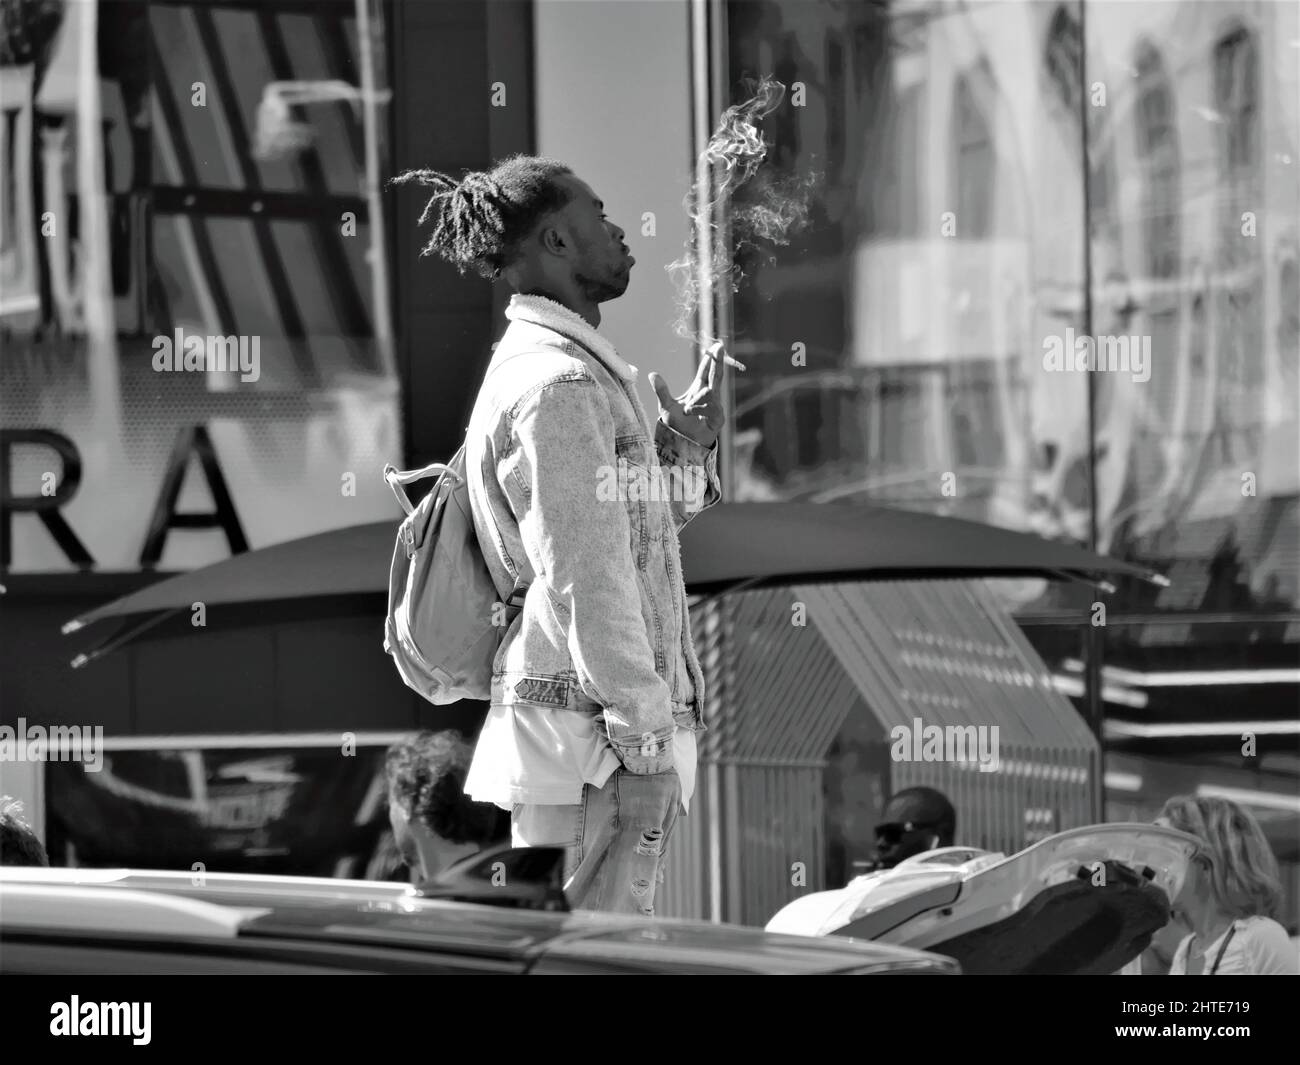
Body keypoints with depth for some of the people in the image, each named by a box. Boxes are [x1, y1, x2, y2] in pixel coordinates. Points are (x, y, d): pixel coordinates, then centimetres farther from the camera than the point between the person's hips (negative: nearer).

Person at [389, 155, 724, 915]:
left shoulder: (528, 367, 19)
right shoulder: (560, 383, -13)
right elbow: (584, 581, -19)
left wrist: (685, 453, 12)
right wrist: (646, 745, -18)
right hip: (588, 738, -10)